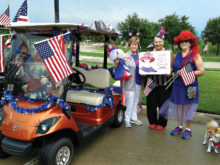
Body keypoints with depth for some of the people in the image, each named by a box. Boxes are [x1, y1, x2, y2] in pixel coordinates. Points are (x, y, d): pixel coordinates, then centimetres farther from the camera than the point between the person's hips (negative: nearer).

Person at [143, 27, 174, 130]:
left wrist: (169, 72, -17)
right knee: (151, 103, 6)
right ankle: (152, 122, 25)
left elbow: (172, 66, 1)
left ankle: (161, 123, 22)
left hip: (164, 81, -2)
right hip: (151, 81, 2)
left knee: (163, 102, 5)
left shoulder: (168, 52, 4)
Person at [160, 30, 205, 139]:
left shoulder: (195, 55, -5)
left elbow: (202, 71, -8)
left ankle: (188, 129, 18)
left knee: (188, 107, 3)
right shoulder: (177, 55, 12)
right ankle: (179, 126, 28)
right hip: (177, 85, 5)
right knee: (178, 106, 11)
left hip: (190, 86, -5)